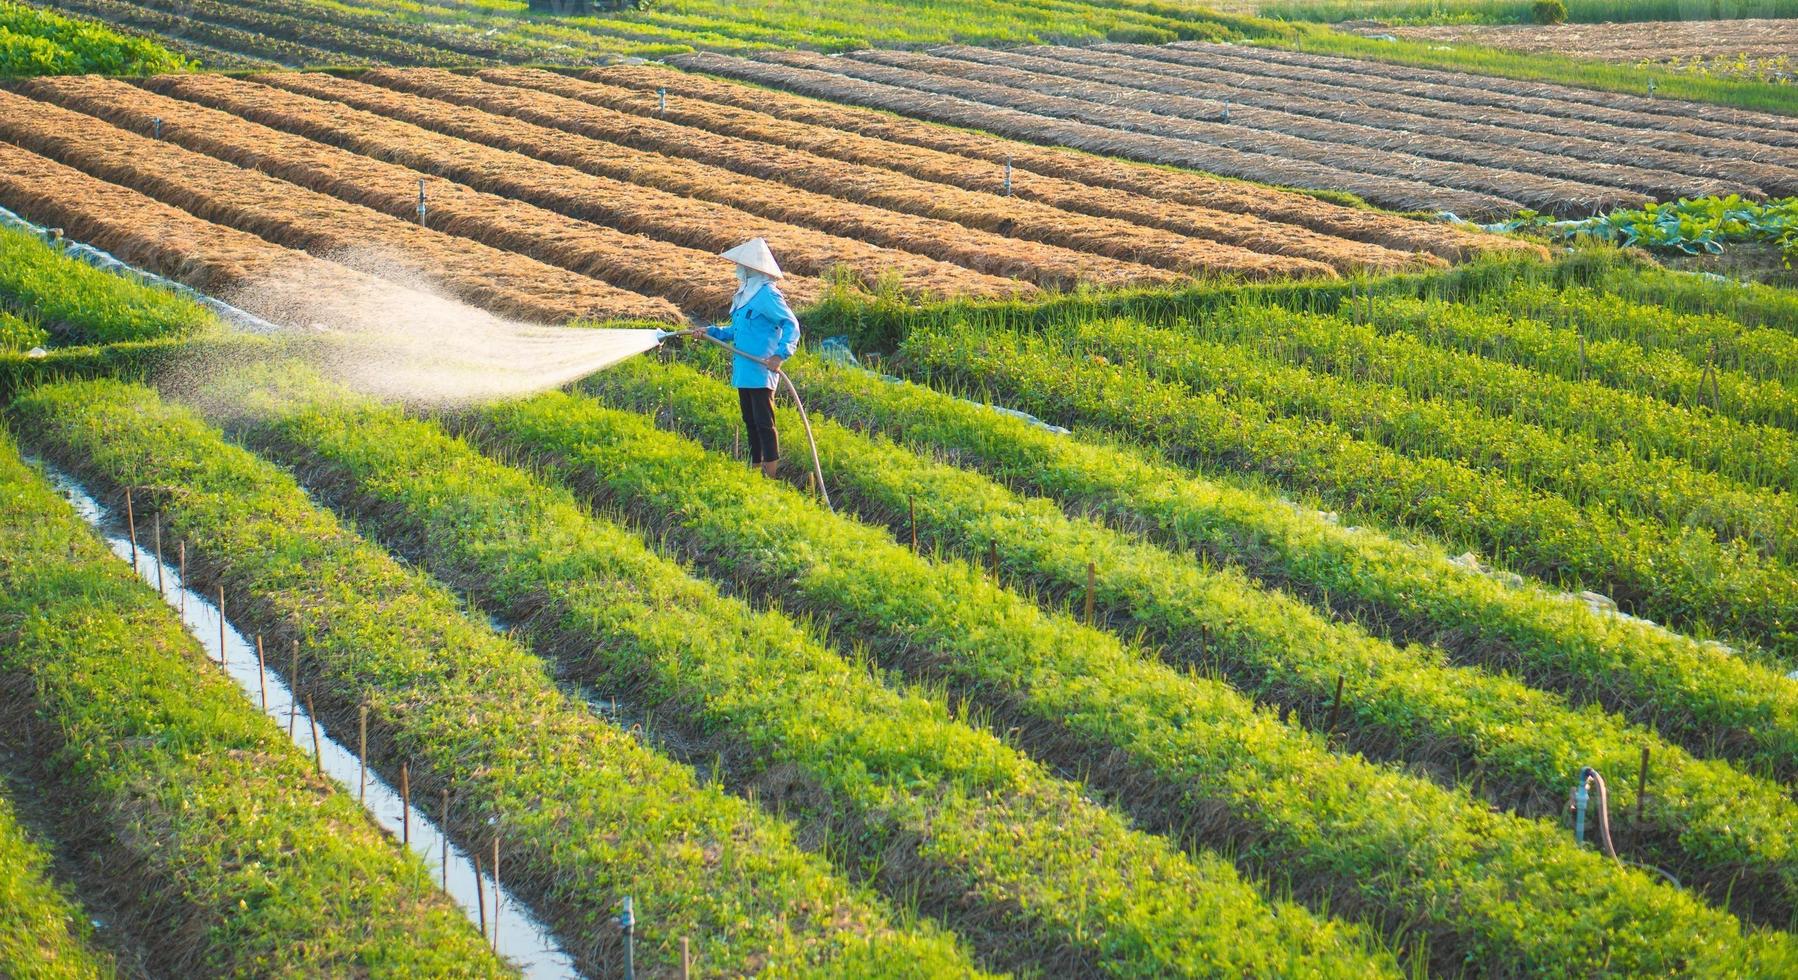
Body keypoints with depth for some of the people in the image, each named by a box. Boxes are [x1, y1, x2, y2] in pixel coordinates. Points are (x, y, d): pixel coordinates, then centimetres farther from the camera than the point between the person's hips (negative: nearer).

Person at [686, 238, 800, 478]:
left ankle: (771, 473, -4)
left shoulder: (767, 295, -14)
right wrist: (711, 332, 20)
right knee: (750, 422, 15)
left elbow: (791, 324, -19)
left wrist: (781, 354, -30)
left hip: (760, 372, -10)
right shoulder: (745, 294, 16)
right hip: (743, 371, 10)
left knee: (764, 423, -7)